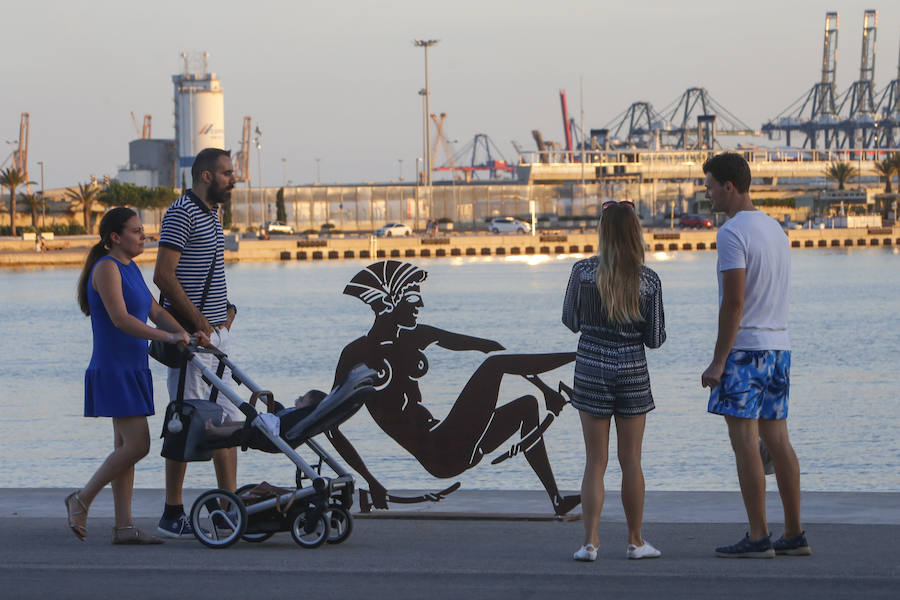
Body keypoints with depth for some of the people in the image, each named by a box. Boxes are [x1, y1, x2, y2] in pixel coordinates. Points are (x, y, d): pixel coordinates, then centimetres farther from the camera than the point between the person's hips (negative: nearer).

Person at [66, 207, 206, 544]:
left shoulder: (131, 269, 16)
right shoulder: (106, 268, -13)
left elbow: (155, 311, 14)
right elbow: (119, 318, -23)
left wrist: (184, 333, -3)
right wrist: (166, 337, -27)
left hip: (133, 370, 9)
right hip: (113, 369, -9)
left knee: (126, 447, 7)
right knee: (137, 445, -12)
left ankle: (124, 526, 7)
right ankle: (81, 500, 1)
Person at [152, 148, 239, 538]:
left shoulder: (211, 214, 17)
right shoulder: (181, 213, -12)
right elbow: (164, 276, -18)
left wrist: (227, 309, 11)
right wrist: (199, 322, -17)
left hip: (216, 330, 9)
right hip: (189, 333, -9)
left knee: (228, 419, 8)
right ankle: (172, 514, -1)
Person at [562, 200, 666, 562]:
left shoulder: (583, 272, -8)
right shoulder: (649, 281, -7)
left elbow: (571, 322, 3)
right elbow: (655, 339, -2)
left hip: (591, 370, 0)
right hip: (632, 373, 0)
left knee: (595, 461, 5)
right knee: (631, 462, 9)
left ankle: (590, 541, -4)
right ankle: (635, 542, 17)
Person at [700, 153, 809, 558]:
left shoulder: (733, 233, -13)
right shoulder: (775, 229, 15)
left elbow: (734, 303, -18)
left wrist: (718, 362, -16)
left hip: (744, 347, -9)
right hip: (779, 344, 9)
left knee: (744, 441, -6)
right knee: (776, 439, 10)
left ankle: (758, 537, -7)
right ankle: (794, 535, 12)